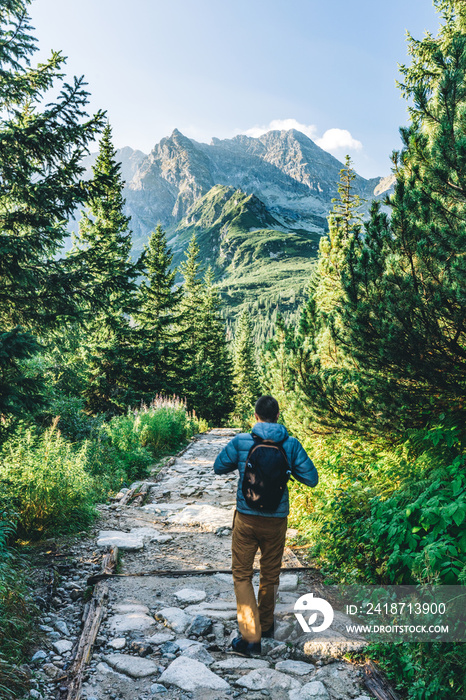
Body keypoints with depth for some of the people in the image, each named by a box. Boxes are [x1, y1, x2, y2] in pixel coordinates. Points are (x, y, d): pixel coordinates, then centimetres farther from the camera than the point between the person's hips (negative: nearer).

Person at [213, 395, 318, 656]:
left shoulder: (241, 441, -10)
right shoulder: (291, 444, -8)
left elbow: (219, 467, 3)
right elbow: (311, 478, -5)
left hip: (246, 519, -1)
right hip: (276, 520, 2)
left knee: (242, 575, 11)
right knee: (271, 575, 20)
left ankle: (251, 636, 4)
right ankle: (266, 624, 38)